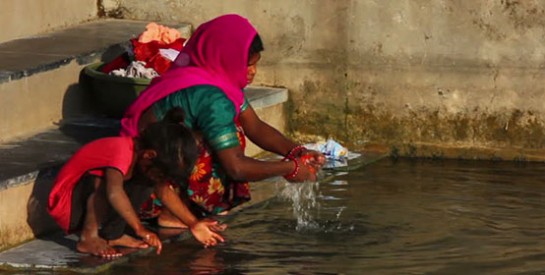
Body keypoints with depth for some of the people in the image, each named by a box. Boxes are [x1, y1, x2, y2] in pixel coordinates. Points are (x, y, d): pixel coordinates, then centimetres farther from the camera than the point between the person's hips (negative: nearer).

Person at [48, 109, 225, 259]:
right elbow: (114, 193, -42)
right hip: (68, 204, -8)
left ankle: (112, 233, -4)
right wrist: (140, 229, -42)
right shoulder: (121, 151, -28)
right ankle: (88, 238, -24)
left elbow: (164, 191, 7)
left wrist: (193, 223, 0)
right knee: (108, 177, -33)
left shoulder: (144, 153, 0)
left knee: (146, 183, -1)